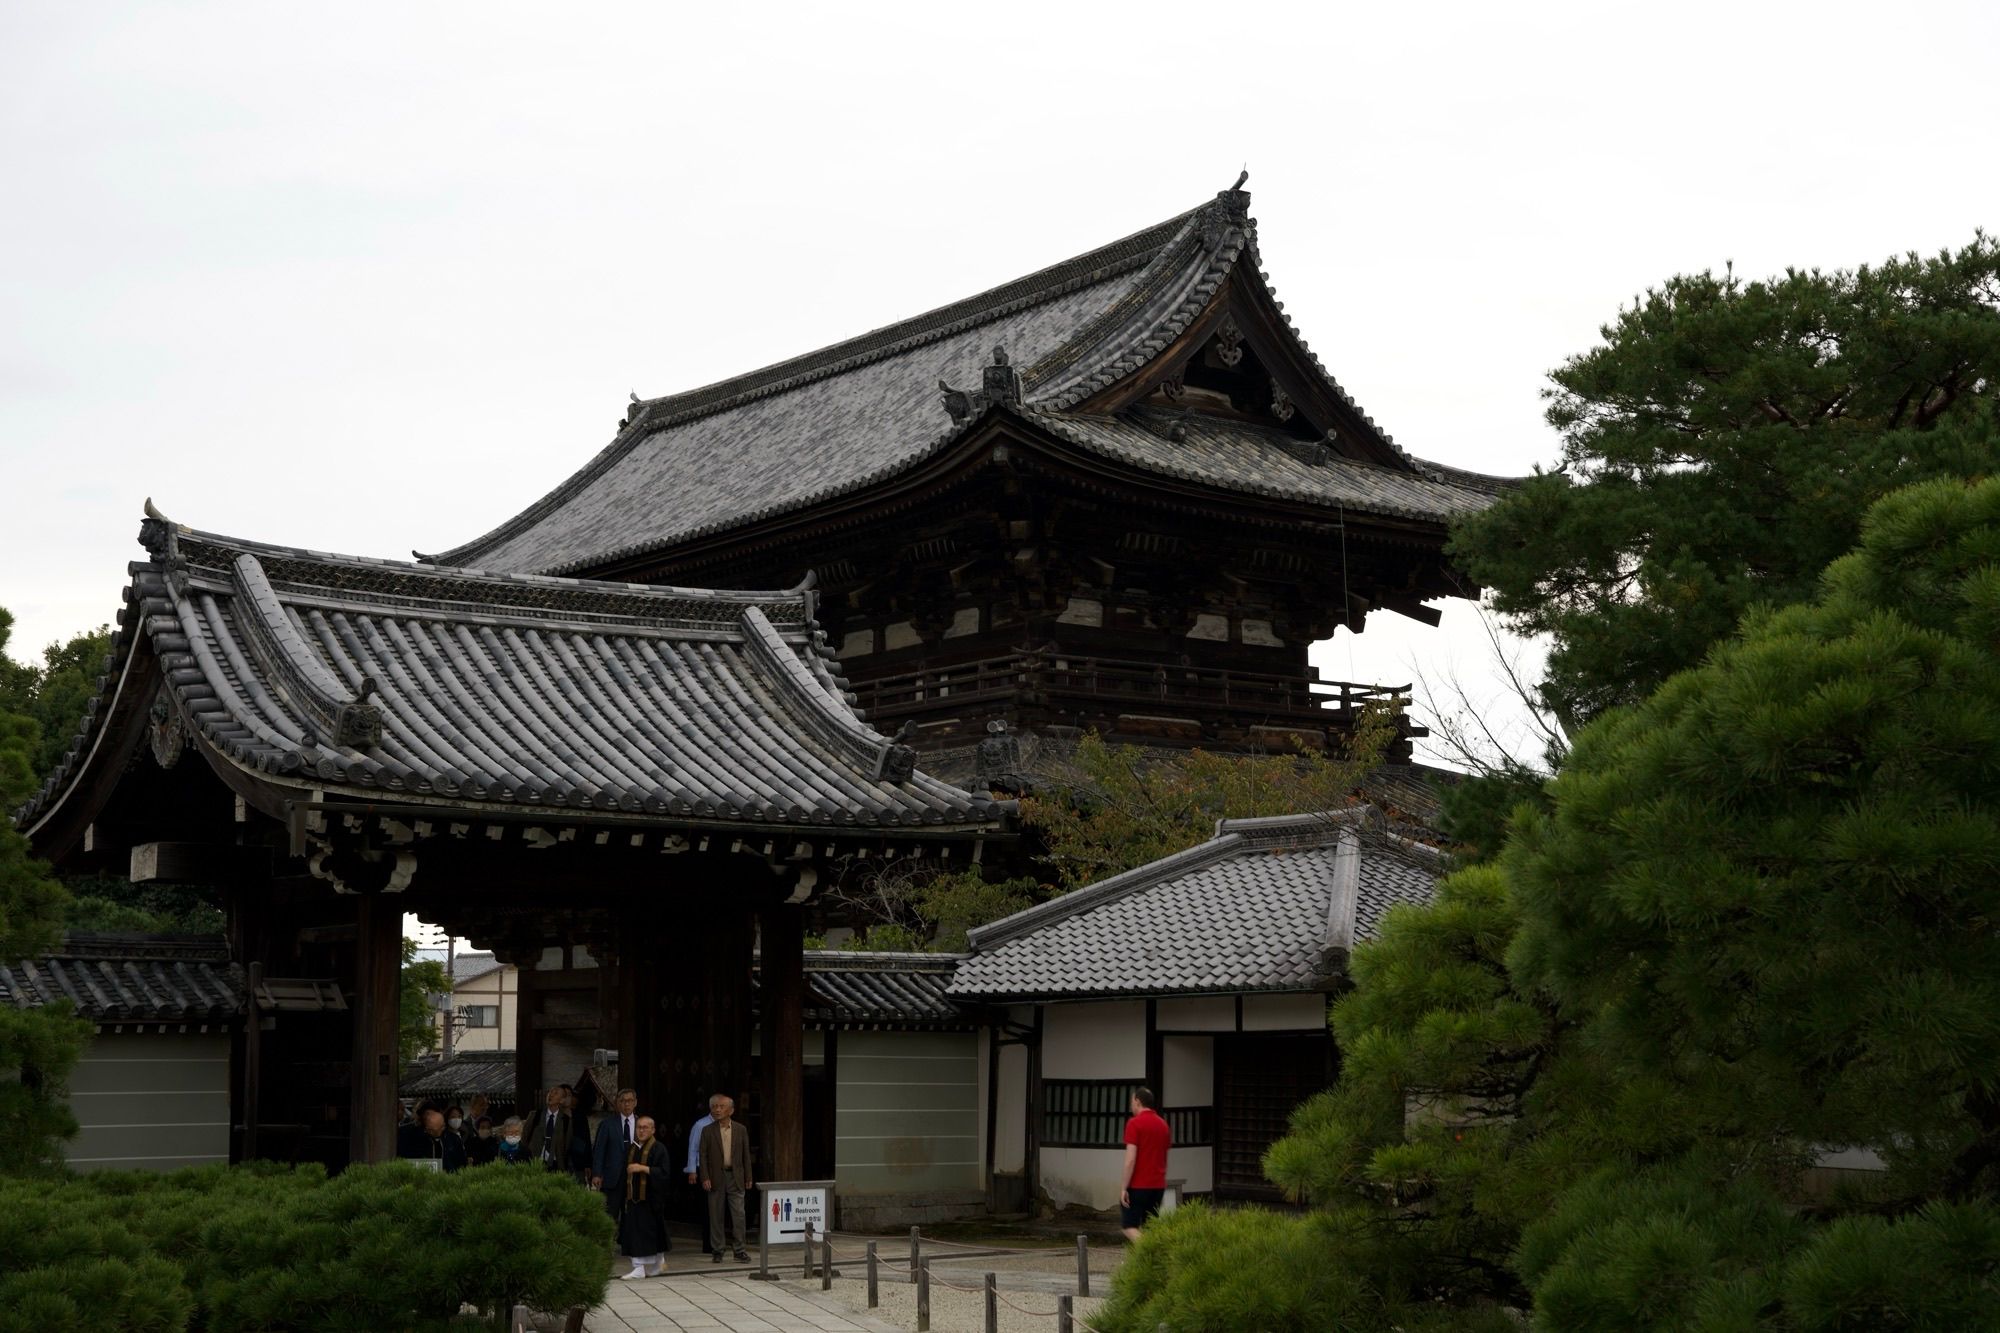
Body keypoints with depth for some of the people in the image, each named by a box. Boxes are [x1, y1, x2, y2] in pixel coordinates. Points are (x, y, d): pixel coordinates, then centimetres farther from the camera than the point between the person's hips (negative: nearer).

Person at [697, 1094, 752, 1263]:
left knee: (738, 1214, -4)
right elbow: (703, 1156, 1)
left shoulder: (741, 1130, 6)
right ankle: (717, 1251, 11)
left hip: (735, 1177, 0)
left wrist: (748, 1178, 4)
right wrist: (705, 1178, -8)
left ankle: (740, 1251, 0)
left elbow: (746, 1155, 8)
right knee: (716, 1216, 3)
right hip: (716, 1178, 0)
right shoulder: (708, 1131, 3)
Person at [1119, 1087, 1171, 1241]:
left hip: (1137, 1186, -6)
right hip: (1158, 1186, 6)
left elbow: (1130, 1159, -17)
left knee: (1129, 1226, 0)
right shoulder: (1163, 1125, 11)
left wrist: (1124, 1188, -15)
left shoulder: (1134, 1123, -11)